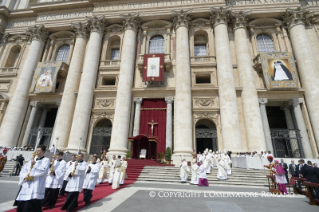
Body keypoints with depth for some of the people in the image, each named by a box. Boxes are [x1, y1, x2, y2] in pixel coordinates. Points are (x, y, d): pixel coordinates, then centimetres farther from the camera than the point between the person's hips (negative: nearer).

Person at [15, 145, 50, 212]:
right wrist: (25, 176, -5)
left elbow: (43, 170, -15)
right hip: (26, 186, 7)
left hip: (35, 188, -6)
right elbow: (23, 170, 14)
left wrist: (35, 164, -13)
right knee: (21, 205, 11)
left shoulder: (46, 160, 0)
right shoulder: (32, 160, 18)